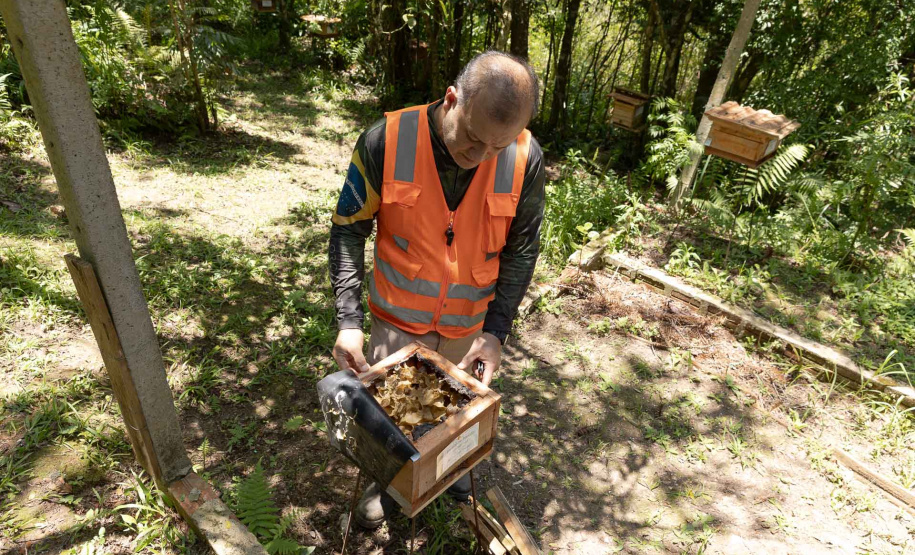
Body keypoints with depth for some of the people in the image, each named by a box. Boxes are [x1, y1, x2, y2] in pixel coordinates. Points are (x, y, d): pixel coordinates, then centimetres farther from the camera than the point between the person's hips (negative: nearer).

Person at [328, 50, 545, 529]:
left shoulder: (525, 159, -19)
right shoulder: (385, 141, -23)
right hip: (398, 318, -1)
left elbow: (521, 251, -8)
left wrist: (496, 331, -15)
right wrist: (348, 320, -20)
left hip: (471, 324, 2)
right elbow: (348, 230, -13)